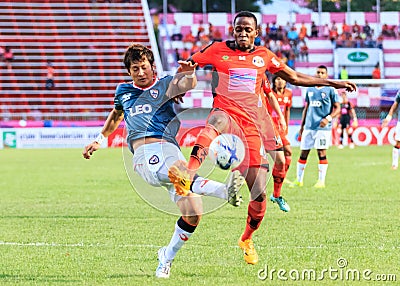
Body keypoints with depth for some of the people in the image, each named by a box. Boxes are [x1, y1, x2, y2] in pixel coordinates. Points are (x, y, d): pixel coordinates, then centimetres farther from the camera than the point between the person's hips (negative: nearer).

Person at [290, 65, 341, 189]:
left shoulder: (330, 90, 0)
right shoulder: (310, 90, 15)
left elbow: (337, 108, -1)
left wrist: (328, 118, -17)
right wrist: (302, 125, 19)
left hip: (323, 127, -5)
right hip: (309, 126, 5)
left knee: (321, 152, -7)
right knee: (303, 152, 5)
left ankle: (321, 181, -1)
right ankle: (299, 180, 13)